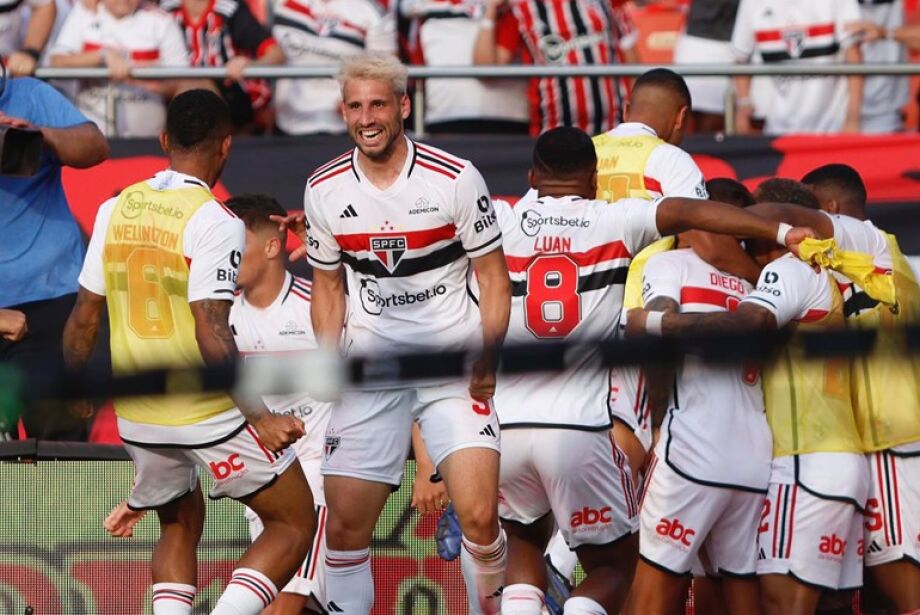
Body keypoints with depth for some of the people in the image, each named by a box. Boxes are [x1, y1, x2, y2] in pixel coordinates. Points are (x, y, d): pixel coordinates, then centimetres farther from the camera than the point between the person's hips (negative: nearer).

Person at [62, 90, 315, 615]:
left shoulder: (116, 210, 4)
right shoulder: (215, 222, -14)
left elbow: (84, 319, 9)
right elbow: (211, 335, -22)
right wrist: (259, 417, -21)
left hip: (137, 417, 6)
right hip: (208, 414, -6)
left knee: (181, 524, 26)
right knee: (295, 525, 6)